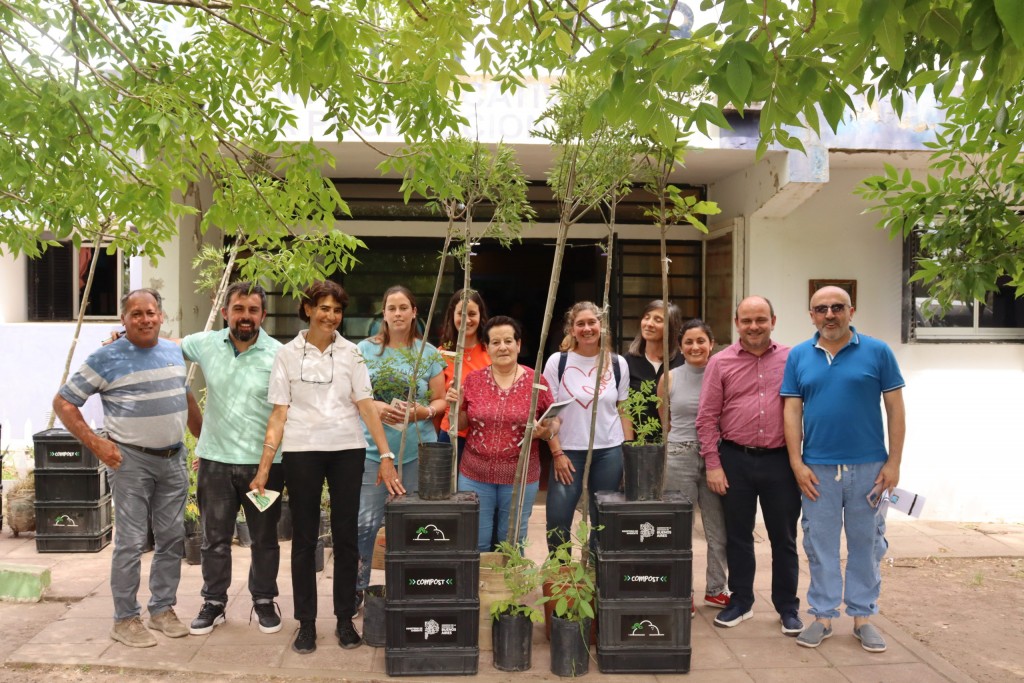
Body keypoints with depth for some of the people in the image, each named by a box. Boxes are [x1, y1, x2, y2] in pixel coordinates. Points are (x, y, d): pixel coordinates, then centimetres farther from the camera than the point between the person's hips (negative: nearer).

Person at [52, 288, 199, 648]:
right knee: (131, 542, -1)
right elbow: (63, 403, -5)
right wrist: (96, 444, -12)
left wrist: (203, 434, 17)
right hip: (131, 460, -5)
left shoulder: (174, 351, 8)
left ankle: (162, 609, 24)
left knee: (172, 537, 10)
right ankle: (125, 619, 13)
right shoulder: (106, 358, -9)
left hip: (173, 458, 6)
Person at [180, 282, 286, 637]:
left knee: (264, 539, 12)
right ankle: (214, 603, 30)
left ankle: (264, 601, 30)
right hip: (216, 460, 3)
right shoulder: (206, 344, 0)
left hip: (264, 462, -2)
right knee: (215, 538, 14)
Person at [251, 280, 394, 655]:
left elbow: (366, 406, 1)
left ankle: (345, 619, 19)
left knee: (345, 535, 6)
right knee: (304, 537, 6)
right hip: (302, 451, 0)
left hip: (347, 449, 1)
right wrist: (264, 467, -3)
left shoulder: (350, 352, 5)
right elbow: (279, 414, 3)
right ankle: (306, 622, 18)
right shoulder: (288, 354, 4)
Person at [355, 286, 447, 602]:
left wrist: (425, 411, -11)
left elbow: (441, 400, 10)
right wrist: (375, 407, -13)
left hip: (418, 449, 1)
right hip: (374, 448, -1)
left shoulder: (428, 353, 6)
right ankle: (356, 588, 15)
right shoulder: (366, 349, 4)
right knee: (365, 523, -2)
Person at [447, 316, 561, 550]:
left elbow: (553, 421, 5)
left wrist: (546, 432, -16)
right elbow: (461, 425, 8)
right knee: (475, 544, 8)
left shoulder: (536, 381, -3)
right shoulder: (474, 379, 2)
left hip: (520, 478, -1)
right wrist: (456, 405, -11)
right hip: (475, 477, 1)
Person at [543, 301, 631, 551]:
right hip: (568, 452, -1)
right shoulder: (557, 362, -2)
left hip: (609, 452, 2)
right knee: (557, 521, -4)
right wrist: (557, 453, -7)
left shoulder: (617, 363, 4)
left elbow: (624, 411, 9)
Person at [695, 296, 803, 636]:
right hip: (736, 460, 0)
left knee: (784, 537, 9)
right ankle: (741, 601, 27)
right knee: (738, 535, 12)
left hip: (780, 460, 0)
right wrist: (713, 464, -4)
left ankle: (788, 607, 24)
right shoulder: (720, 362, 0)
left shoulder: (791, 359, 2)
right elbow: (707, 418, 0)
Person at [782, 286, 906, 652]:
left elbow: (895, 409, 0)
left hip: (868, 467, -1)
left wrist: (894, 462, -5)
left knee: (866, 544, 10)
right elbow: (792, 410, 3)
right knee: (820, 545, 9)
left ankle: (863, 616, 24)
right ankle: (823, 615, 21)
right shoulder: (799, 356, 4)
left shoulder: (877, 352, 0)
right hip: (817, 469, 1)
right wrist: (797, 464, -3)